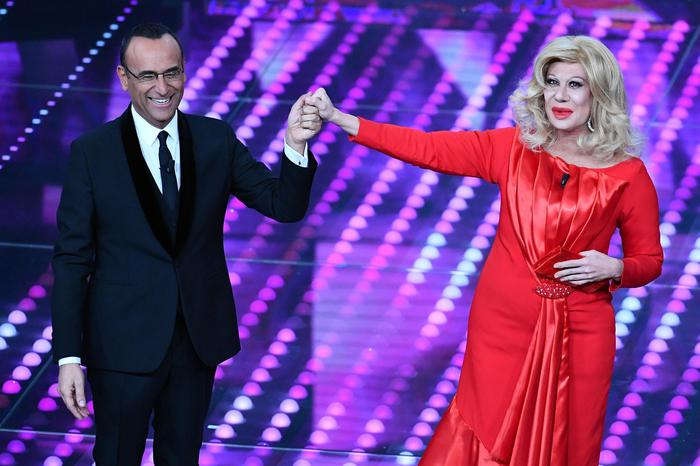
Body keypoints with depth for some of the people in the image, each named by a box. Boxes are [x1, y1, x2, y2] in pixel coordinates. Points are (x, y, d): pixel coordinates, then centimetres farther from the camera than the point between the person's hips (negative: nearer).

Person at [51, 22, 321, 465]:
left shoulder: (217, 140, 0)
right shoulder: (92, 152, -8)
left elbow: (285, 205, -4)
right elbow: (72, 258, -8)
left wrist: (296, 146, -25)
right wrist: (69, 357, -12)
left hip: (200, 337, 3)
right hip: (126, 342, -3)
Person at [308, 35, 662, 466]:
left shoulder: (629, 175, -5)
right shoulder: (513, 148, -1)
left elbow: (649, 260, 5)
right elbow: (426, 149, -5)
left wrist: (613, 268, -17)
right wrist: (338, 118, -11)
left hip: (579, 332, -1)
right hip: (504, 321, 1)